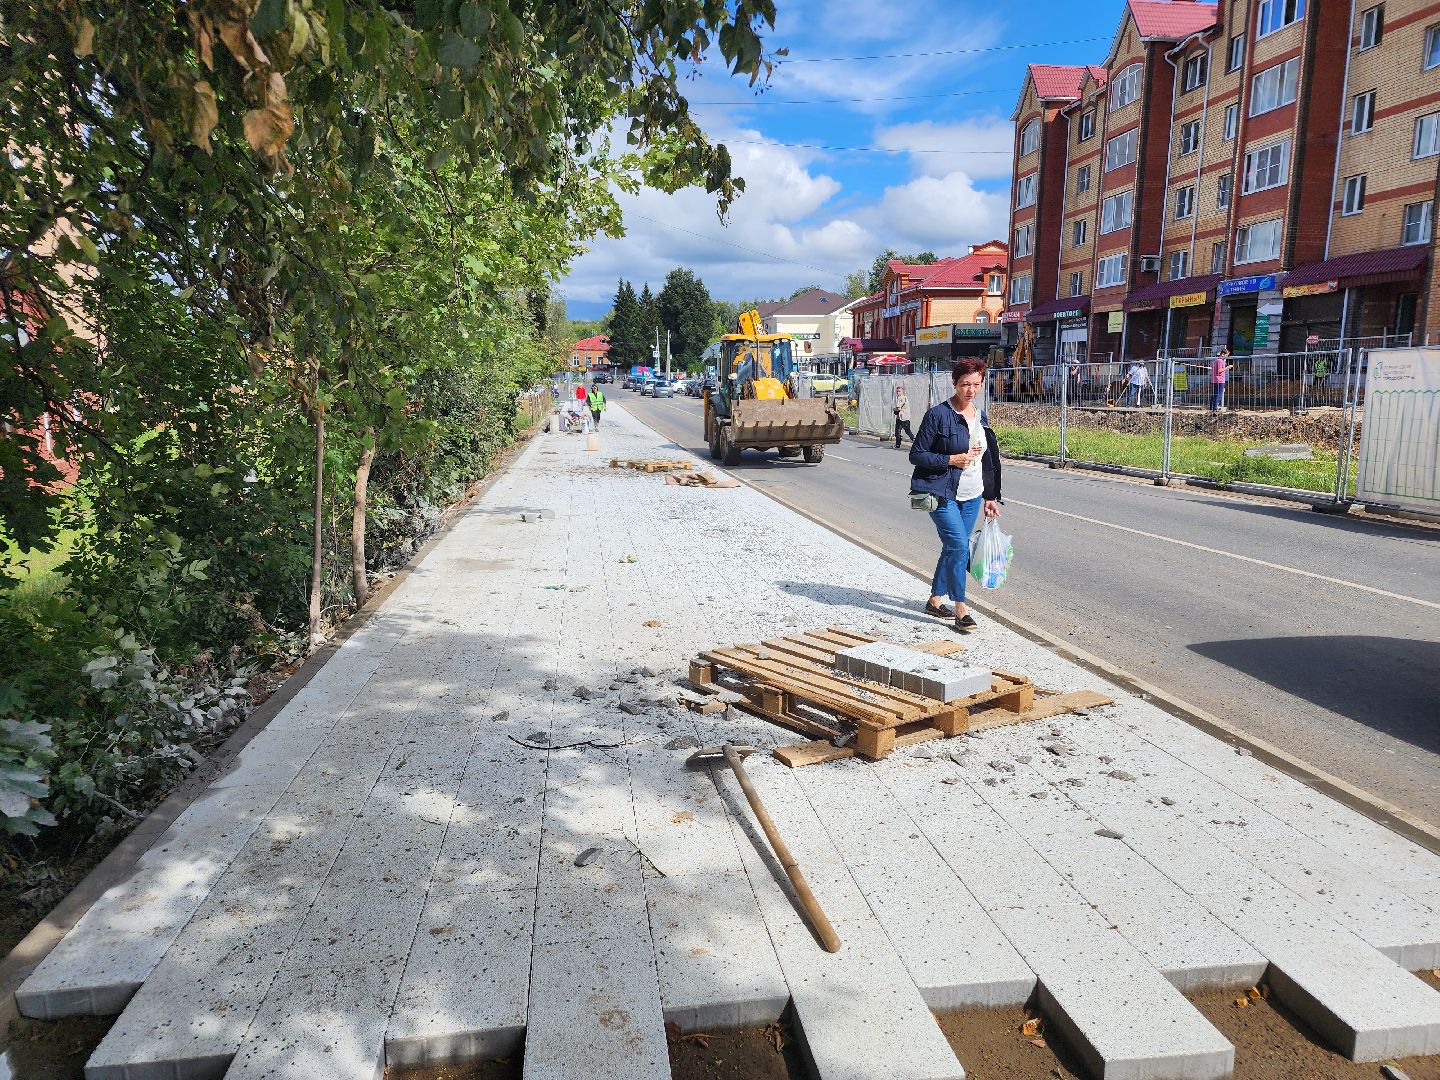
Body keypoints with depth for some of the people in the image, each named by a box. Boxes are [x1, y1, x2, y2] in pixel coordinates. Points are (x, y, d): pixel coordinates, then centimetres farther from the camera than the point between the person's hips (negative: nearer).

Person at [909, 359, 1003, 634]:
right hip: (942, 494, -7)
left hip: (972, 496, 7)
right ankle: (960, 608, -6)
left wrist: (989, 497, 16)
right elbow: (916, 455, -10)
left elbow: (987, 459, 18)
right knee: (959, 545, -16)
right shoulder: (938, 415, -11)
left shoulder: (981, 416, 10)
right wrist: (951, 460, -18)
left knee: (953, 548, 11)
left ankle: (936, 600, 26)